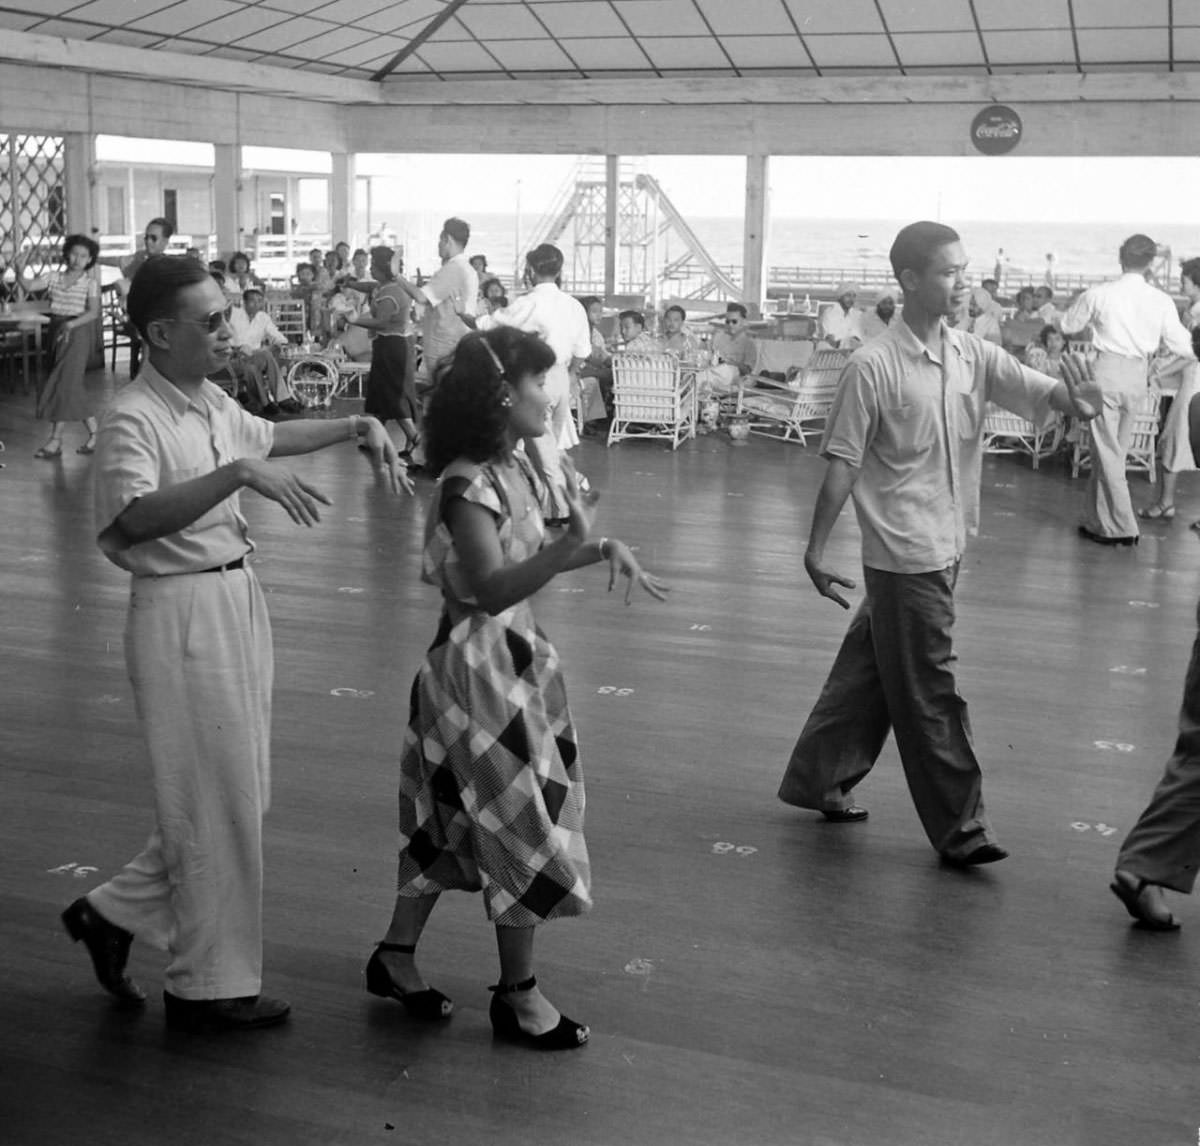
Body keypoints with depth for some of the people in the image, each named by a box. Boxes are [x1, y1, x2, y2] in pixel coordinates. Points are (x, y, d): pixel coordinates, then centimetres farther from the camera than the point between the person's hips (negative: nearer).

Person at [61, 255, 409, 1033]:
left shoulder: (214, 402, 8)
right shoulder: (133, 419, -18)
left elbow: (269, 437, 29)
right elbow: (135, 516, -34)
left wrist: (358, 427, 18)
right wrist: (240, 473, -38)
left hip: (237, 598, 9)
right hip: (181, 612, -9)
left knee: (237, 794, 16)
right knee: (216, 802, 1)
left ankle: (116, 913, 32)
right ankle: (210, 988, 17)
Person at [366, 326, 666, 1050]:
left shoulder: (515, 467, 7)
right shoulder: (468, 485, -22)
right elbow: (492, 587, -31)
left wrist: (604, 549, 6)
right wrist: (574, 546, -42)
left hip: (513, 657, 9)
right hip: (479, 667, -9)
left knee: (452, 819, 17)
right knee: (522, 826, -1)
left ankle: (397, 956, 30)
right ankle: (518, 992, 14)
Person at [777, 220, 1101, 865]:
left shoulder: (972, 356, 4)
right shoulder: (873, 368, -14)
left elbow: (1035, 388, -8)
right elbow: (842, 465, -12)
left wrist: (1073, 400, -31)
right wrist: (816, 550, -11)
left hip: (947, 547, 7)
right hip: (904, 553, -7)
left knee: (873, 671, 18)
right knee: (930, 693, 1)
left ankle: (821, 781, 33)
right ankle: (959, 828, 11)